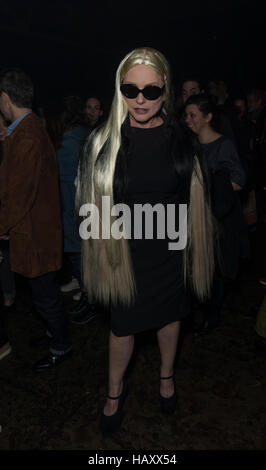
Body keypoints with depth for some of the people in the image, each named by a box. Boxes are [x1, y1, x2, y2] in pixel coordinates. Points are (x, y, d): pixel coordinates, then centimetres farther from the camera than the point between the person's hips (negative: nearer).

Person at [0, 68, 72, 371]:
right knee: (46, 290, 23)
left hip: (34, 234, -10)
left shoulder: (26, 138, -24)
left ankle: (61, 348, 27)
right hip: (40, 229, 10)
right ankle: (57, 333, 43)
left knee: (44, 294, 7)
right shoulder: (33, 129, 10)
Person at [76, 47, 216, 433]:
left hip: (171, 251, 2)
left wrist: (194, 251, 5)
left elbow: (195, 202, 4)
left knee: (169, 316, 20)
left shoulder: (181, 140, -4)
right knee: (122, 326, 13)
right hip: (125, 254, -1)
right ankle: (115, 390, 41)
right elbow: (90, 205, -1)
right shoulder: (103, 143, -9)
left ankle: (167, 376, 49)